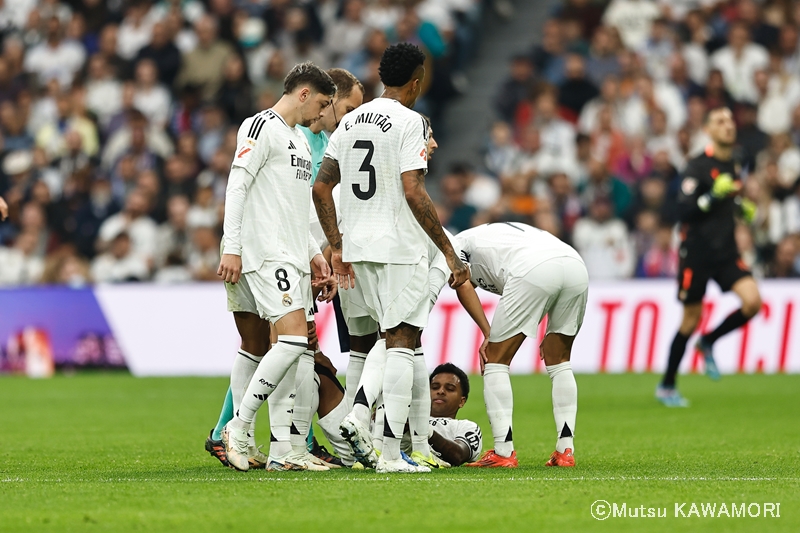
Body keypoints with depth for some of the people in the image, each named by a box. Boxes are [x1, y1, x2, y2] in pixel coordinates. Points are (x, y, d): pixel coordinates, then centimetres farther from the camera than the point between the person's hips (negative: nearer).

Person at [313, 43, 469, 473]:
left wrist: (337, 248, 19)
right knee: (401, 343, -5)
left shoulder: (351, 121, 12)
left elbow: (321, 187, 13)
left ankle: (358, 419, 4)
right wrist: (450, 254, -16)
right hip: (399, 247, -7)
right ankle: (391, 453, -9)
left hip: (357, 246, 7)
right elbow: (414, 194, -19)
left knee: (389, 338, 21)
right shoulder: (408, 121, -10)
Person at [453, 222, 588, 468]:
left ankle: (503, 452, 1)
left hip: (534, 272, -6)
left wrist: (488, 334, 1)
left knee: (495, 361, 8)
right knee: (559, 362, 24)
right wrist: (553, 332, 25)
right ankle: (565, 450, 16)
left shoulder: (458, 243, 27)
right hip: (576, 265, 6)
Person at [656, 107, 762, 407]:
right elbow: (684, 211, -18)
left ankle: (708, 343, 10)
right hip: (697, 253, -5)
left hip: (726, 252, 6)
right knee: (691, 320, 1)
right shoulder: (698, 167, -12)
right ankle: (666, 386, 17)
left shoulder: (734, 167, 10)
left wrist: (743, 210, 9)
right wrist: (714, 195, -29)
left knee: (752, 301, -16)